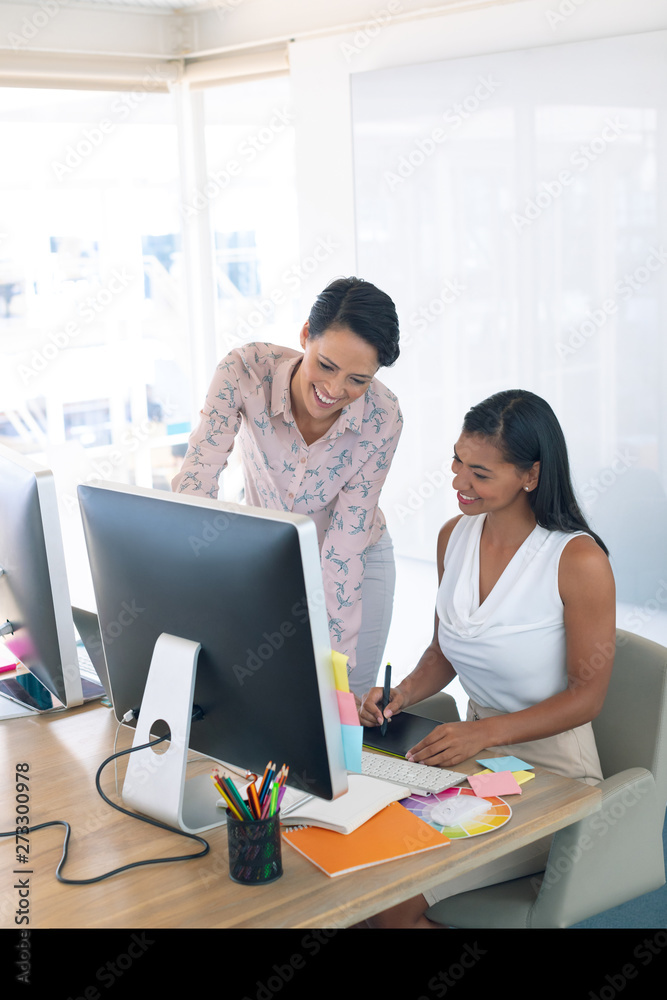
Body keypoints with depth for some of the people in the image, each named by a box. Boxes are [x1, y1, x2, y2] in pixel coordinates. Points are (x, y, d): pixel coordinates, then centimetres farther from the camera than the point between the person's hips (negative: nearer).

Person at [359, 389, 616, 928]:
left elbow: (586, 696, -13)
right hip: (475, 749, 6)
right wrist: (403, 694, -5)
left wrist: (484, 733, -24)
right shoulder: (455, 535, 2)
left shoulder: (579, 561, -18)